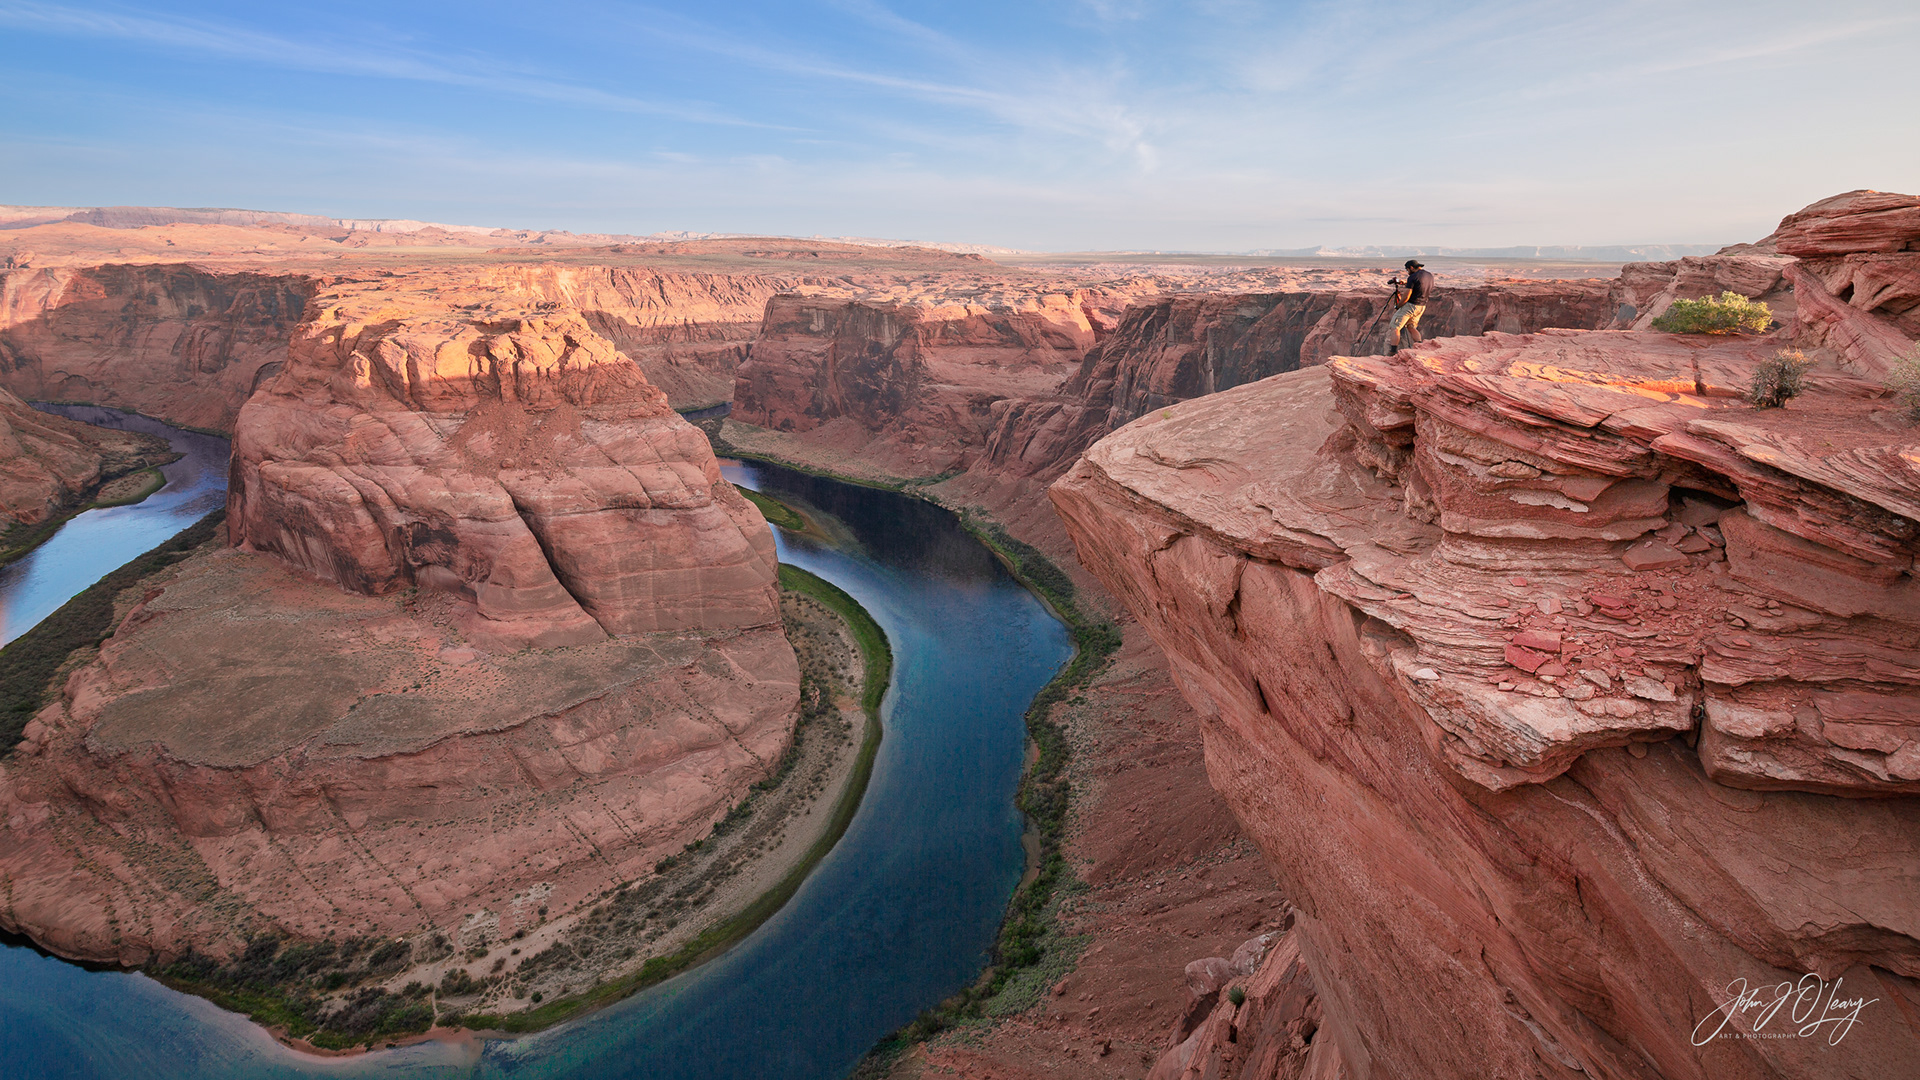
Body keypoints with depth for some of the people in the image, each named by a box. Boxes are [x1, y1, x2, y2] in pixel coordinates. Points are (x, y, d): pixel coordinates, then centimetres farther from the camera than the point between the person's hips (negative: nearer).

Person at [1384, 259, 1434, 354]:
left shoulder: (1413, 277, -15)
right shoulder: (1430, 276, 10)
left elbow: (1406, 297, -18)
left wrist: (1397, 307, -4)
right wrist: (1404, 291, 25)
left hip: (1410, 306, -8)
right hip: (1422, 306, 8)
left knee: (1394, 327, -5)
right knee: (1411, 327, 24)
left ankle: (1393, 352, -14)